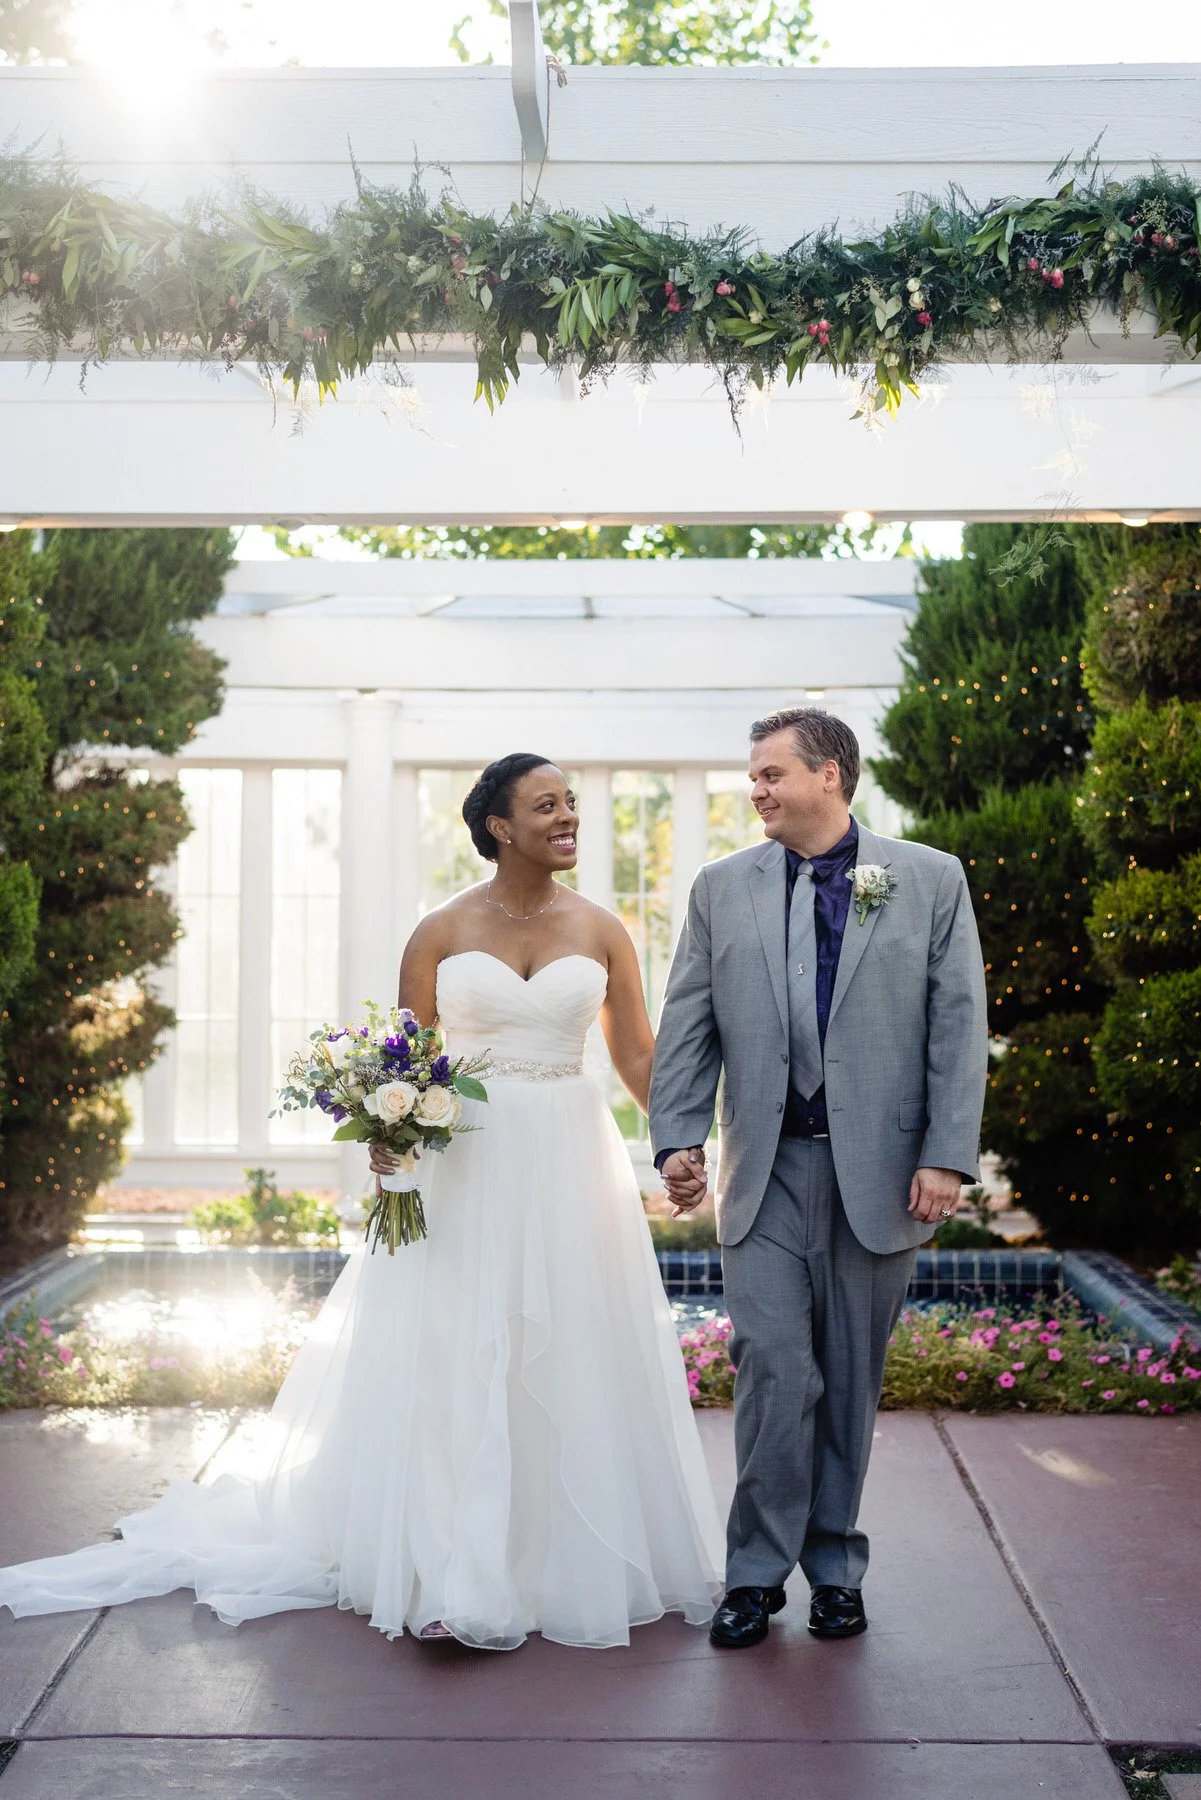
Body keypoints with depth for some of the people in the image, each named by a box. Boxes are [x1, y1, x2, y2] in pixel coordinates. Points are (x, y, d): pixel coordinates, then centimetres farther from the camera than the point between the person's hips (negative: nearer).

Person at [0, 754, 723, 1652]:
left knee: (575, 1363, 5)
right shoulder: (442, 932, 1)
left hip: (570, 1165, 2)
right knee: (451, 1361, -3)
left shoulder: (601, 930, 4)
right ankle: (453, 1577, 3)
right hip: (466, 1166, -1)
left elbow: (639, 1055, 8)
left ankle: (575, 1563, 20)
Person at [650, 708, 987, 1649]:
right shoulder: (722, 888, 7)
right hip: (766, 1168, 1)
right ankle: (759, 1570, 8)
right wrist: (678, 1138, -4)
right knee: (772, 1365, -5)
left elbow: (960, 1026, -1)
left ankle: (834, 1566, 24)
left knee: (851, 1378, 9)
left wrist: (948, 1155, -8)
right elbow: (688, 1029, 6)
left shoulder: (931, 880, 2)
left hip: (879, 1169, 0)